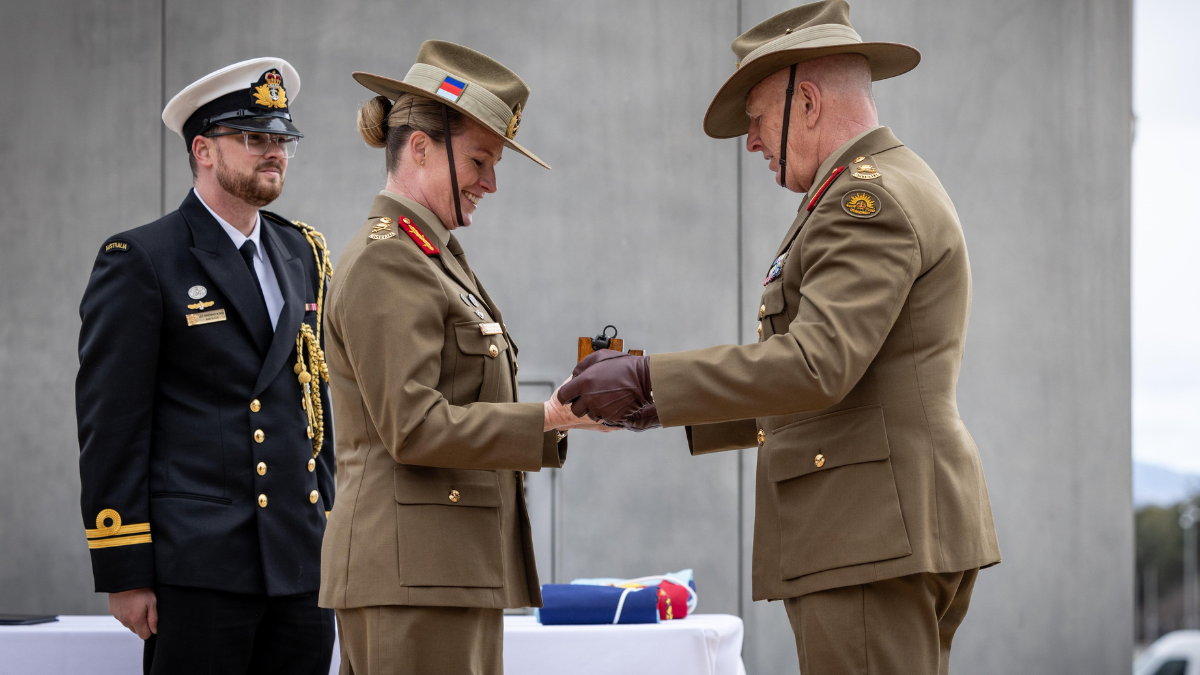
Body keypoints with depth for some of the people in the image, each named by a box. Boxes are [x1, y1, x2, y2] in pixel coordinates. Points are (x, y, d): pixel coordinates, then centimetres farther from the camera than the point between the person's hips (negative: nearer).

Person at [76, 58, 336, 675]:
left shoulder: (302, 255, 16)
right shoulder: (138, 261, -3)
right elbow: (111, 426, -7)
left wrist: (330, 528, 15)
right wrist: (123, 573, -11)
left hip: (303, 564, 6)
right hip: (198, 567, -6)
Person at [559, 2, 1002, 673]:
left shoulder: (871, 201, -12)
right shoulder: (896, 191, 22)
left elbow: (814, 367, -24)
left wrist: (646, 378, -20)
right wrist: (677, 403, 19)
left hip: (875, 537, -10)